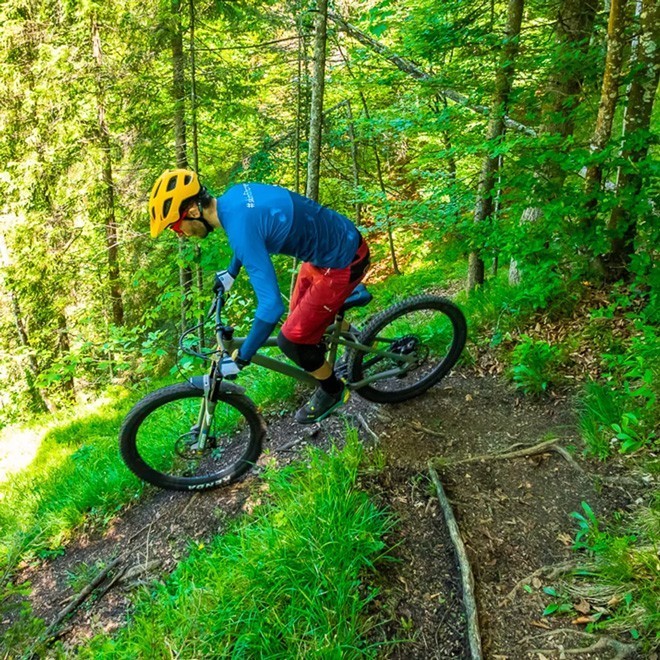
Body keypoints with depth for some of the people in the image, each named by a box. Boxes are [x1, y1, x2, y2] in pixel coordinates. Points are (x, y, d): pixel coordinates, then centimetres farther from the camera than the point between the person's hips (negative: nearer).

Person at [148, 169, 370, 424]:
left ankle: (333, 391, 27)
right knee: (299, 314, 25)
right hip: (342, 239, 9)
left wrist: (240, 359, -23)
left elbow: (271, 305, -34)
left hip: (342, 263, -9)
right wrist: (231, 272, 36)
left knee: (291, 339, 3)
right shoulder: (235, 194, -2)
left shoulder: (240, 227, -30)